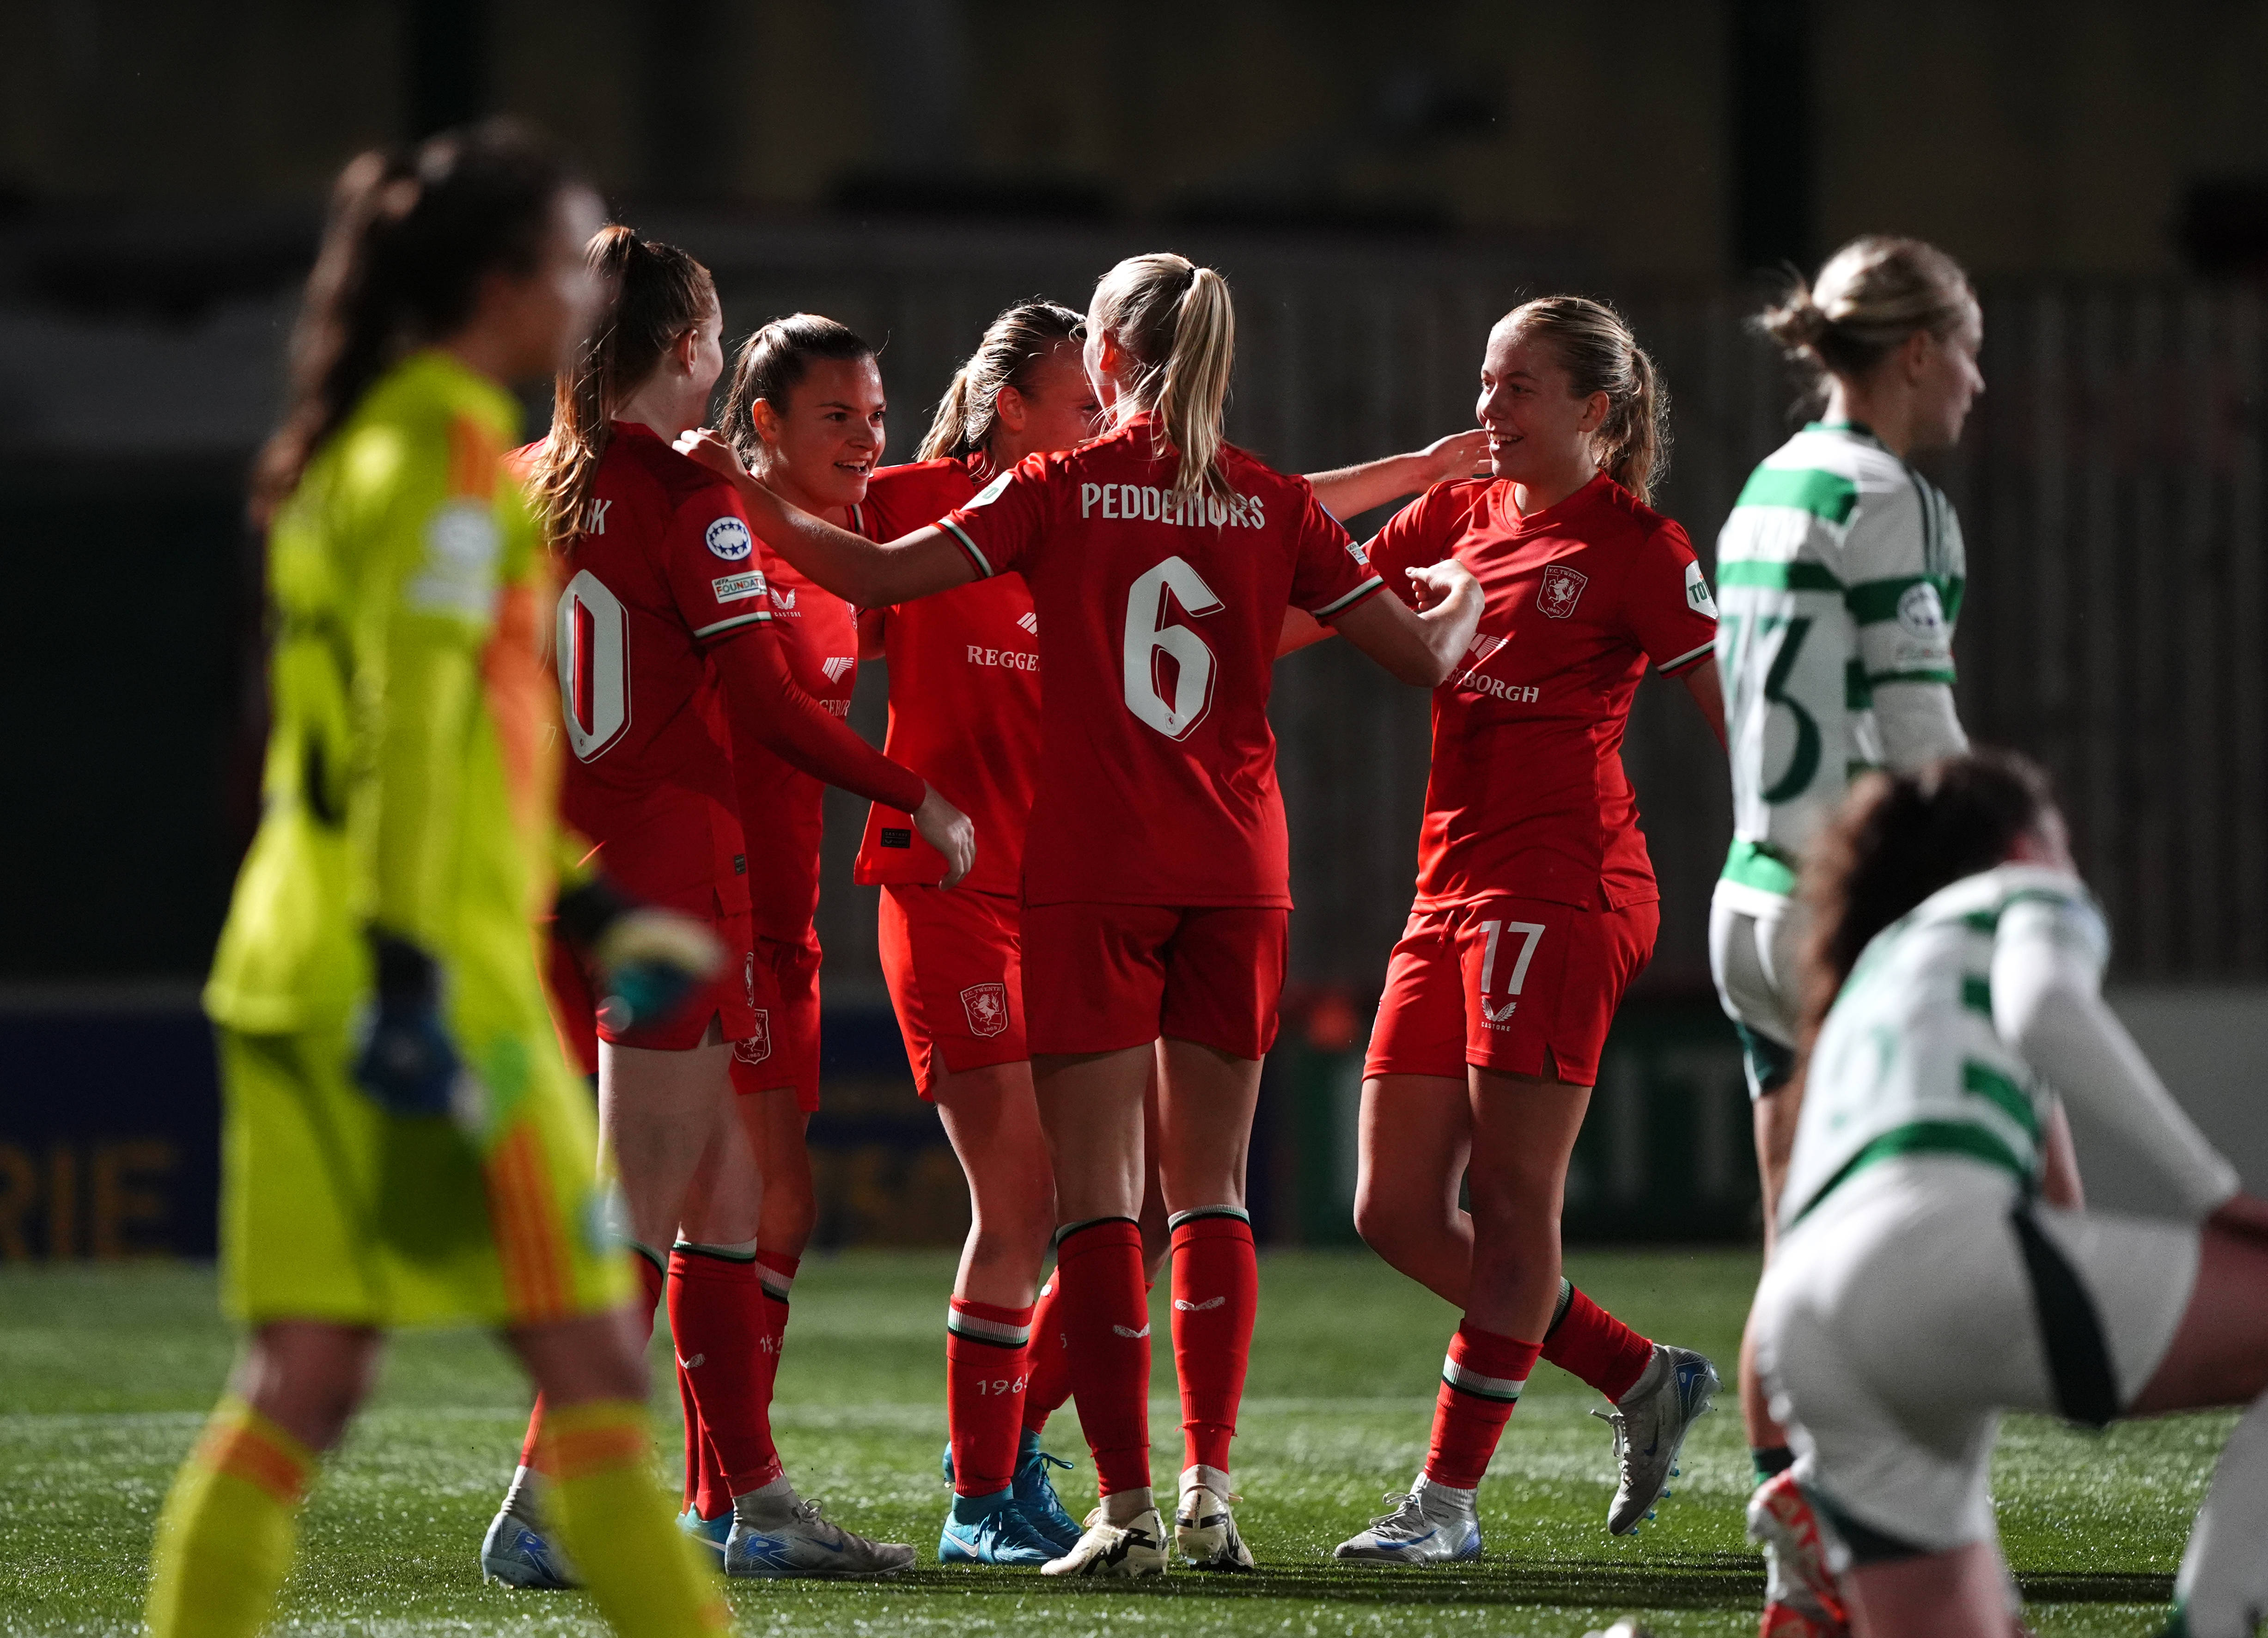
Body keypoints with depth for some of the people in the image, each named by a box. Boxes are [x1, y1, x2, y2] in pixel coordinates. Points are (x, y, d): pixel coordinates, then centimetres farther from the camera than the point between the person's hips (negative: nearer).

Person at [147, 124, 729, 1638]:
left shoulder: (359, 450, 19)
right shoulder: (449, 458, -10)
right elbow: (411, 728, -19)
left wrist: (588, 909, 28)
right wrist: (407, 975, -24)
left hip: (296, 971, 9)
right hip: (436, 973, -9)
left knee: (305, 1381, 5)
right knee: (591, 1360, -3)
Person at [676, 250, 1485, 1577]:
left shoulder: (1061, 489, -2)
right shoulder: (1277, 505, 5)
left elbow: (876, 575, -8)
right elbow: (1424, 655, 6)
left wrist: (750, 501, 5)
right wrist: (1462, 597, 29)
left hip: (1091, 876, -2)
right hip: (1237, 874, 3)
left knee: (1100, 1194, -2)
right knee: (1212, 1191, 11)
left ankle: (1127, 1506, -9)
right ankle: (1210, 1488, 2)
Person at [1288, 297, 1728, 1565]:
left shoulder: (1636, 547, -3)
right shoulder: (1457, 517, 16)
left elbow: (1736, 713, -3)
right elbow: (1314, 600, 17)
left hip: (1562, 886, -8)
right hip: (1452, 890, 8)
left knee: (1513, 1199, -7)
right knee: (1399, 1212, 4)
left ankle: (1450, 1498, -3)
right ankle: (1644, 1381, 18)